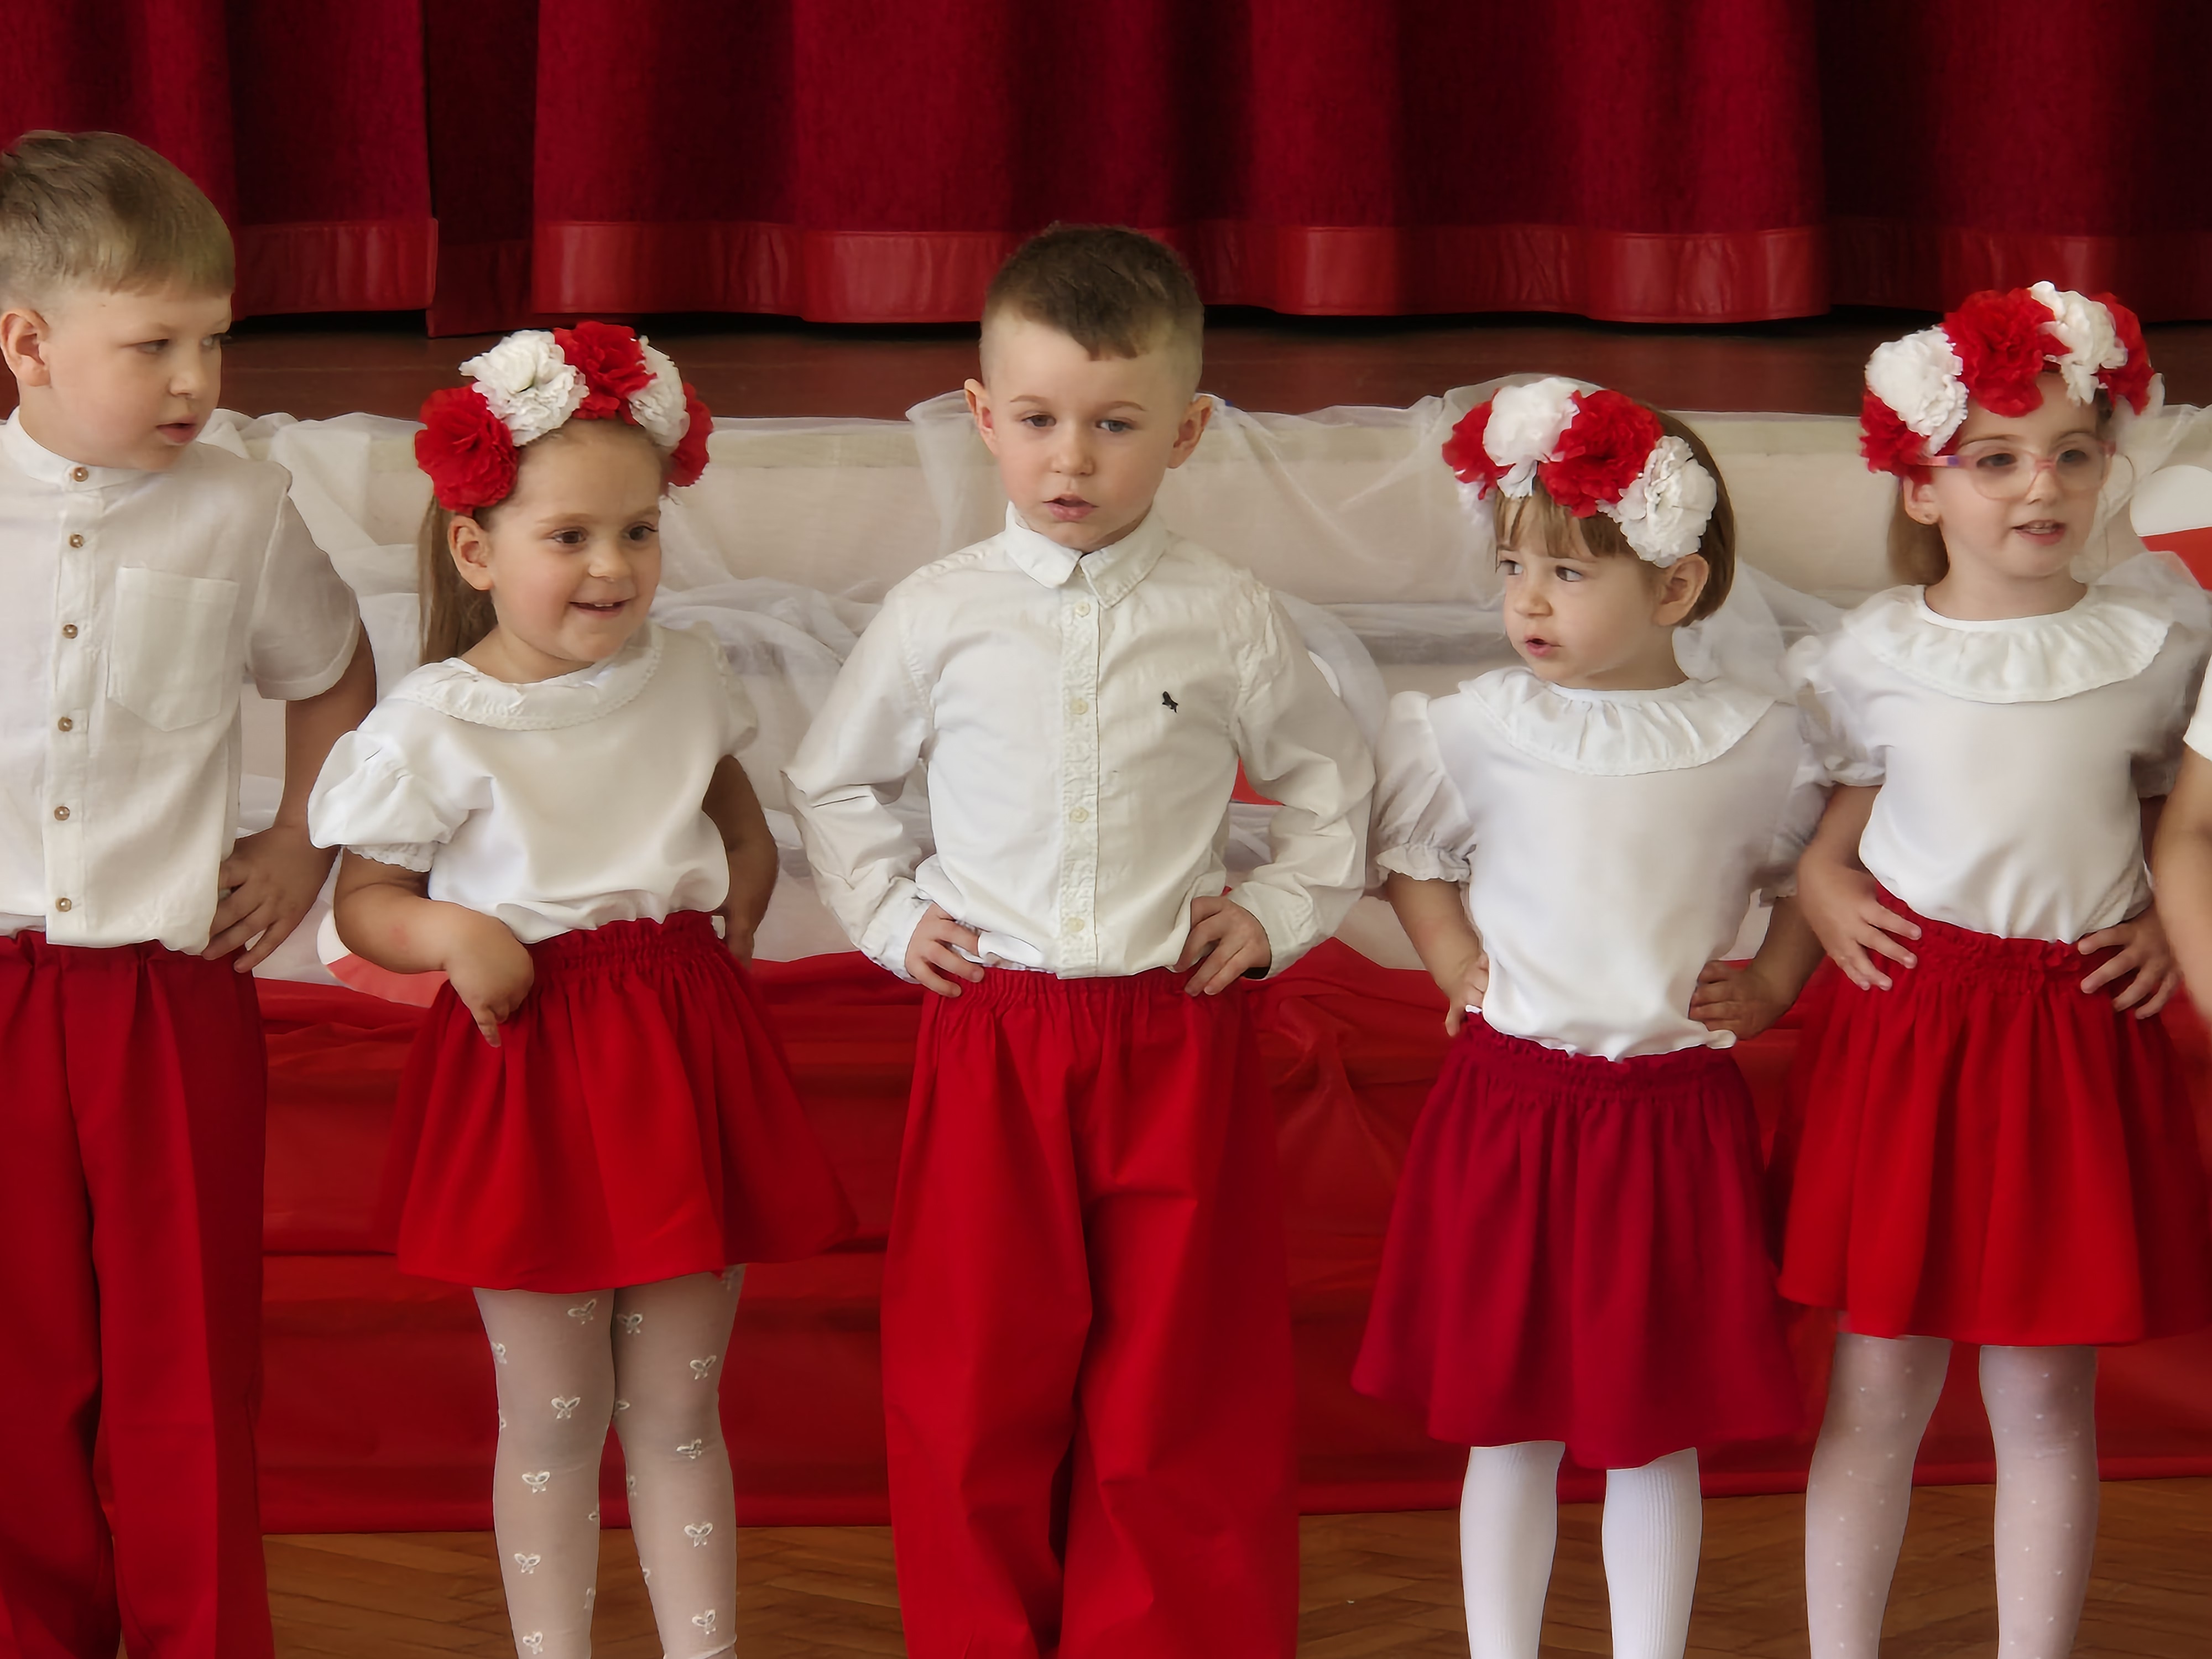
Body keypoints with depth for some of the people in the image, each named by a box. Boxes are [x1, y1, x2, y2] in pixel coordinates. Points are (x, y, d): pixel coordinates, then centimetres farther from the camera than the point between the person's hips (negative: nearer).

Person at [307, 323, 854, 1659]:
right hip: (529, 1061, -3)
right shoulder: (437, 726, -10)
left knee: (678, 1408, 10)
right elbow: (364, 900, -2)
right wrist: (448, 930, -20)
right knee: (554, 1417, 7)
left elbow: (738, 809, 24)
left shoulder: (683, 678, 3)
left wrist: (748, 879, 6)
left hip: (685, 1048, 3)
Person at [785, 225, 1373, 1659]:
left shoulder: (1228, 621, 0)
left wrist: (1280, 910, 3)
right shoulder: (941, 615, 1)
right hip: (990, 1037, 1)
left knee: (1180, 1392, 4)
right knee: (977, 1387, 5)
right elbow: (832, 781, 15)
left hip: (1178, 1042, 0)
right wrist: (889, 915, 5)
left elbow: (1335, 779, 15)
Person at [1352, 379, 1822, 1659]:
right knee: (1512, 1425, 7)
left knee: (1656, 1433, 8)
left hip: (1676, 1112, 0)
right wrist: (1457, 967, -2)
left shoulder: (1757, 738, -2)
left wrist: (1770, 988, 0)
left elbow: (1808, 875, 13)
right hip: (1512, 1105, 0)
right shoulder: (1478, 729, -4)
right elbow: (1413, 856, 11)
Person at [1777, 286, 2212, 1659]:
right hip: (1906, 1021, -1)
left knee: (2047, 1396, 6)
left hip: (2079, 1033, 1)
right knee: (1882, 1387, 4)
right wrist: (1823, 896, -9)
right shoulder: (1875, 654, -2)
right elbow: (1830, 827, 9)